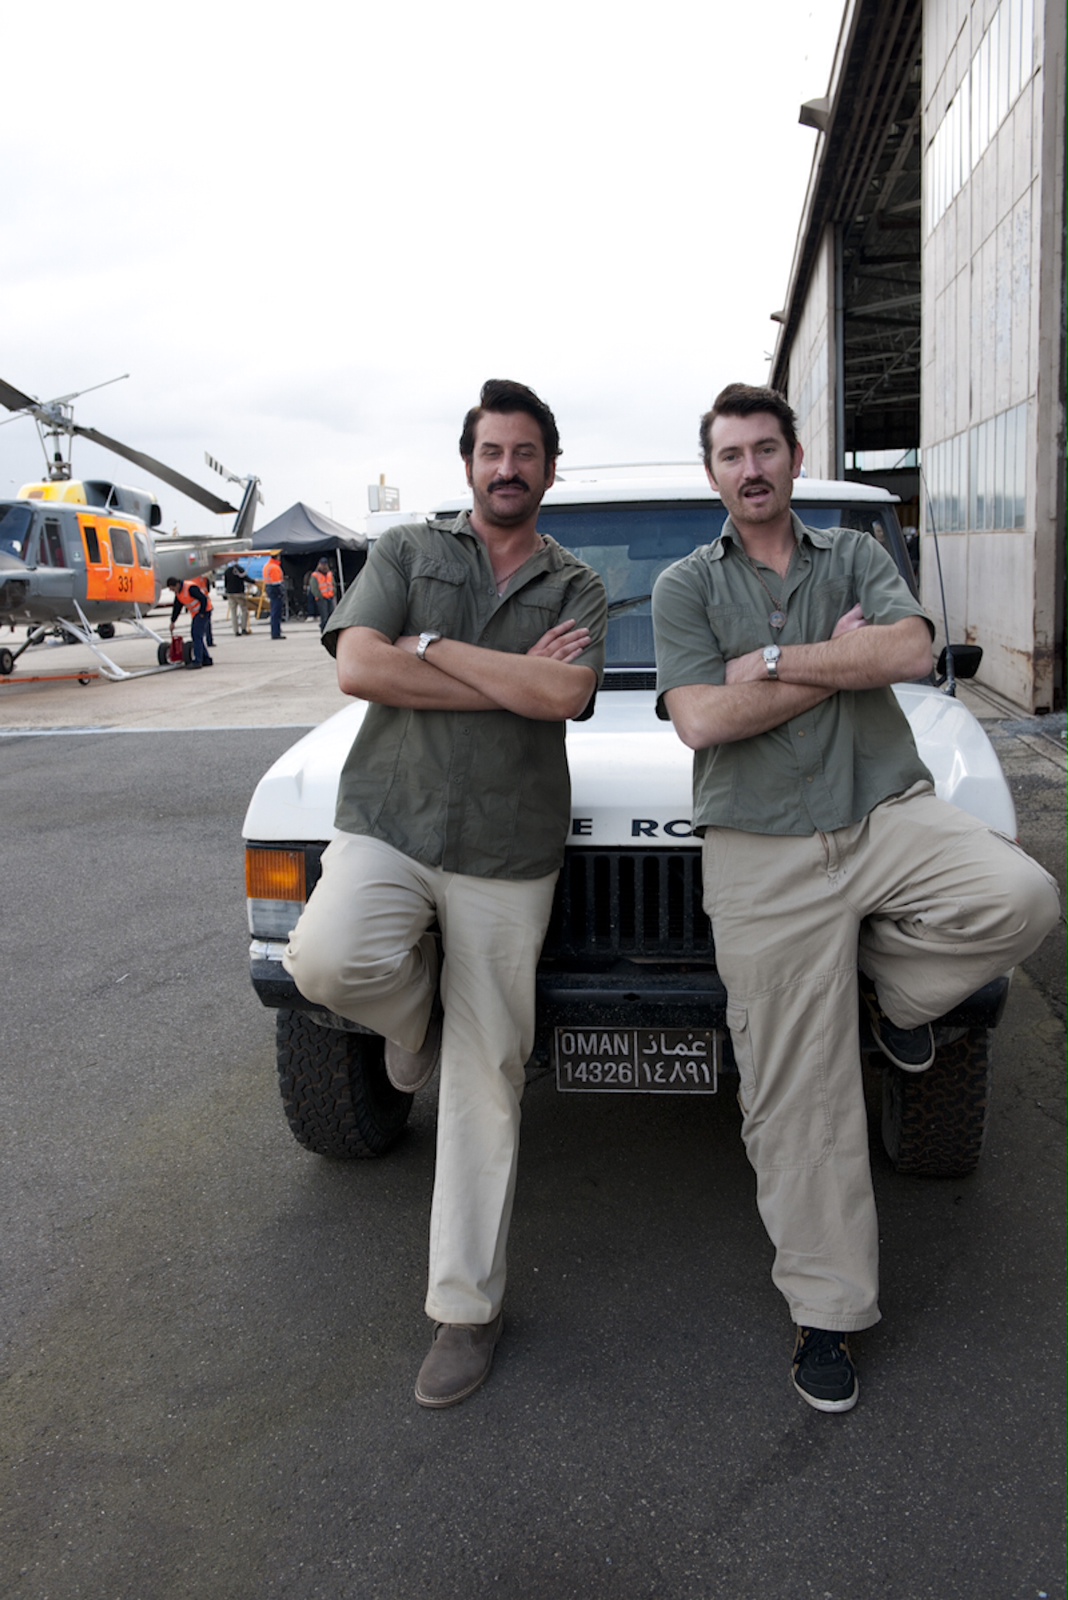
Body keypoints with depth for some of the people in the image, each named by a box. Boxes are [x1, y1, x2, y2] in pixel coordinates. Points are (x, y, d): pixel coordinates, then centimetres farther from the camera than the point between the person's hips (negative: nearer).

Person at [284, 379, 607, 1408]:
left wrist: (429, 646, -9)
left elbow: (564, 694, -11)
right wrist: (514, 680, -9)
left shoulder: (576, 587, 10)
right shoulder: (406, 552, 9)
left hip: (507, 856, 0)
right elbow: (359, 668, -9)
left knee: (486, 1081, 3)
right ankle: (415, 1012, 7)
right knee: (329, 962, -31)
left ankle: (466, 1307, 18)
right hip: (386, 824, 0)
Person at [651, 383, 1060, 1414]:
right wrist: (843, 658, -4)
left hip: (889, 812, 2)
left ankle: (890, 982, 5)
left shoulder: (854, 555, 12)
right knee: (796, 1096, 0)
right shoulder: (685, 586, 6)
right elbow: (702, 721, -10)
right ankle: (827, 1309, 18)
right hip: (764, 851, -2)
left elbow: (912, 650, -8)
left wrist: (773, 659, -11)